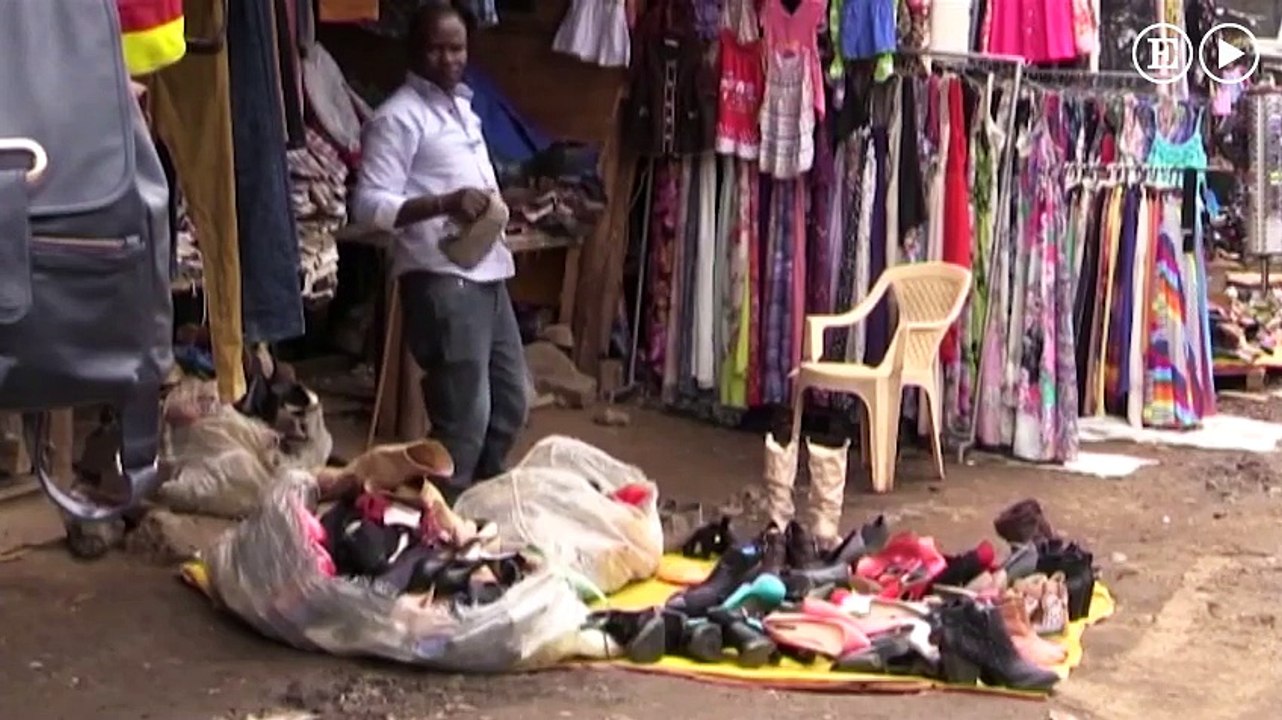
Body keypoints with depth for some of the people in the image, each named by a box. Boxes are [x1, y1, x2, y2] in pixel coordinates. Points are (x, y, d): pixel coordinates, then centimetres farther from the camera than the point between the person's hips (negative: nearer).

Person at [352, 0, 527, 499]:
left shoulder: (462, 106, 18)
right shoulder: (398, 117, -9)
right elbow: (369, 205, -18)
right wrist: (445, 204, -28)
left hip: (488, 274, 9)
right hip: (442, 281, -9)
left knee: (510, 402, 16)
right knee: (465, 416, -9)